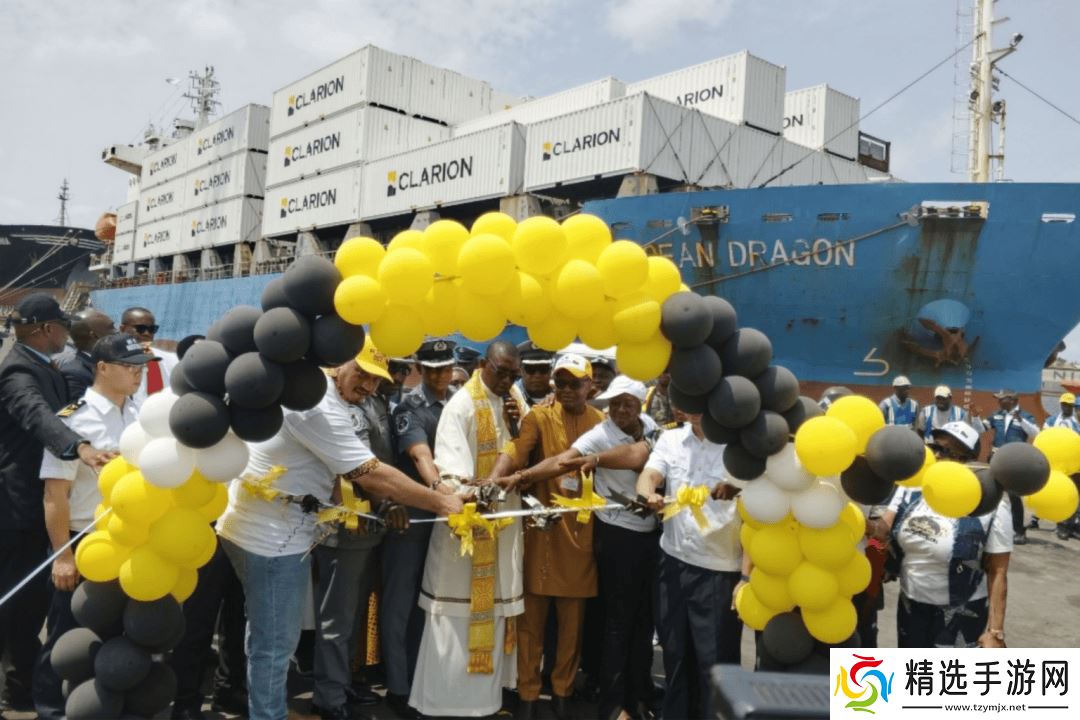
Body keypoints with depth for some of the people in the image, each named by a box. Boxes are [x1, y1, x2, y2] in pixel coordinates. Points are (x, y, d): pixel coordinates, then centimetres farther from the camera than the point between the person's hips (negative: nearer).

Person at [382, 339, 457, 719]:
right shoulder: (410, 406, -8)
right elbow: (420, 454, -23)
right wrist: (438, 487, -41)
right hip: (410, 512, -5)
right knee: (400, 601, 4)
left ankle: (419, 679, 28)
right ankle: (398, 687, 15)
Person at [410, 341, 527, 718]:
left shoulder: (514, 399, 7)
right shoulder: (462, 405, -14)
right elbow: (451, 464, -23)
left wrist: (516, 426, -9)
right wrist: (463, 500, -38)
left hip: (506, 512, 7)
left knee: (497, 599, 14)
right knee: (462, 602, 1)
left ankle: (488, 686, 27)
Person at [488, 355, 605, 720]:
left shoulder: (600, 422, 6)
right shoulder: (539, 416, -4)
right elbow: (515, 451, -20)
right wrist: (491, 482, -39)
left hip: (581, 529, 3)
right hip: (542, 524, -2)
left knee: (573, 618, 12)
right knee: (533, 614, 5)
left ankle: (562, 690, 28)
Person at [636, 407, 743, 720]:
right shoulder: (670, 439, 6)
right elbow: (650, 474, -8)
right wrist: (648, 495, -30)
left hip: (720, 567, -4)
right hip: (674, 559, 4)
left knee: (715, 658, 3)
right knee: (674, 650, 16)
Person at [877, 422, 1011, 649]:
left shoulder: (990, 505, -17)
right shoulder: (912, 488, -4)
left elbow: (997, 572, -15)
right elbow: (884, 530, -8)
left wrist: (995, 631, -15)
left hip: (960, 616, -4)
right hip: (910, 606, 4)